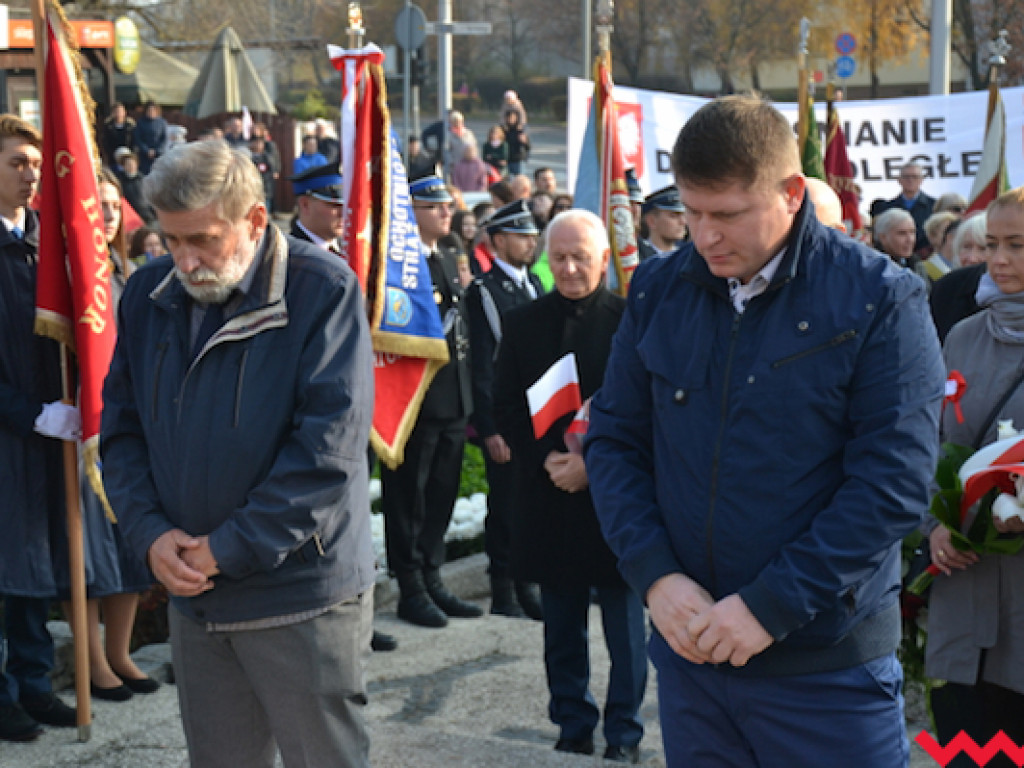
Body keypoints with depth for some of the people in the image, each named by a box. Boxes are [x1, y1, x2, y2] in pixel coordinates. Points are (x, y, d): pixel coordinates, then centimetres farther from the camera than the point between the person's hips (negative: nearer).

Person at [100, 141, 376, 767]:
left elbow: (329, 447, -18)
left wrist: (228, 549, -16)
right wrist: (150, 533, -7)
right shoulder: (148, 295, 6)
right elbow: (121, 429, 10)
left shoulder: (323, 290, -13)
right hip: (192, 596, 5)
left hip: (303, 594, -5)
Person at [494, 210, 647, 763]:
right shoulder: (522, 325, 6)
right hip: (549, 495, 3)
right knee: (562, 627, 12)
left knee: (624, 625, 6)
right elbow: (505, 408, 5)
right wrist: (546, 460, -10)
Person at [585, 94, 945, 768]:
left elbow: (895, 480, -14)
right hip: (689, 646, 4)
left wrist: (769, 607, -17)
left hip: (828, 665, -3)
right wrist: (656, 575, -9)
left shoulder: (881, 299, -9)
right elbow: (614, 439, 6)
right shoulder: (659, 290, 3)